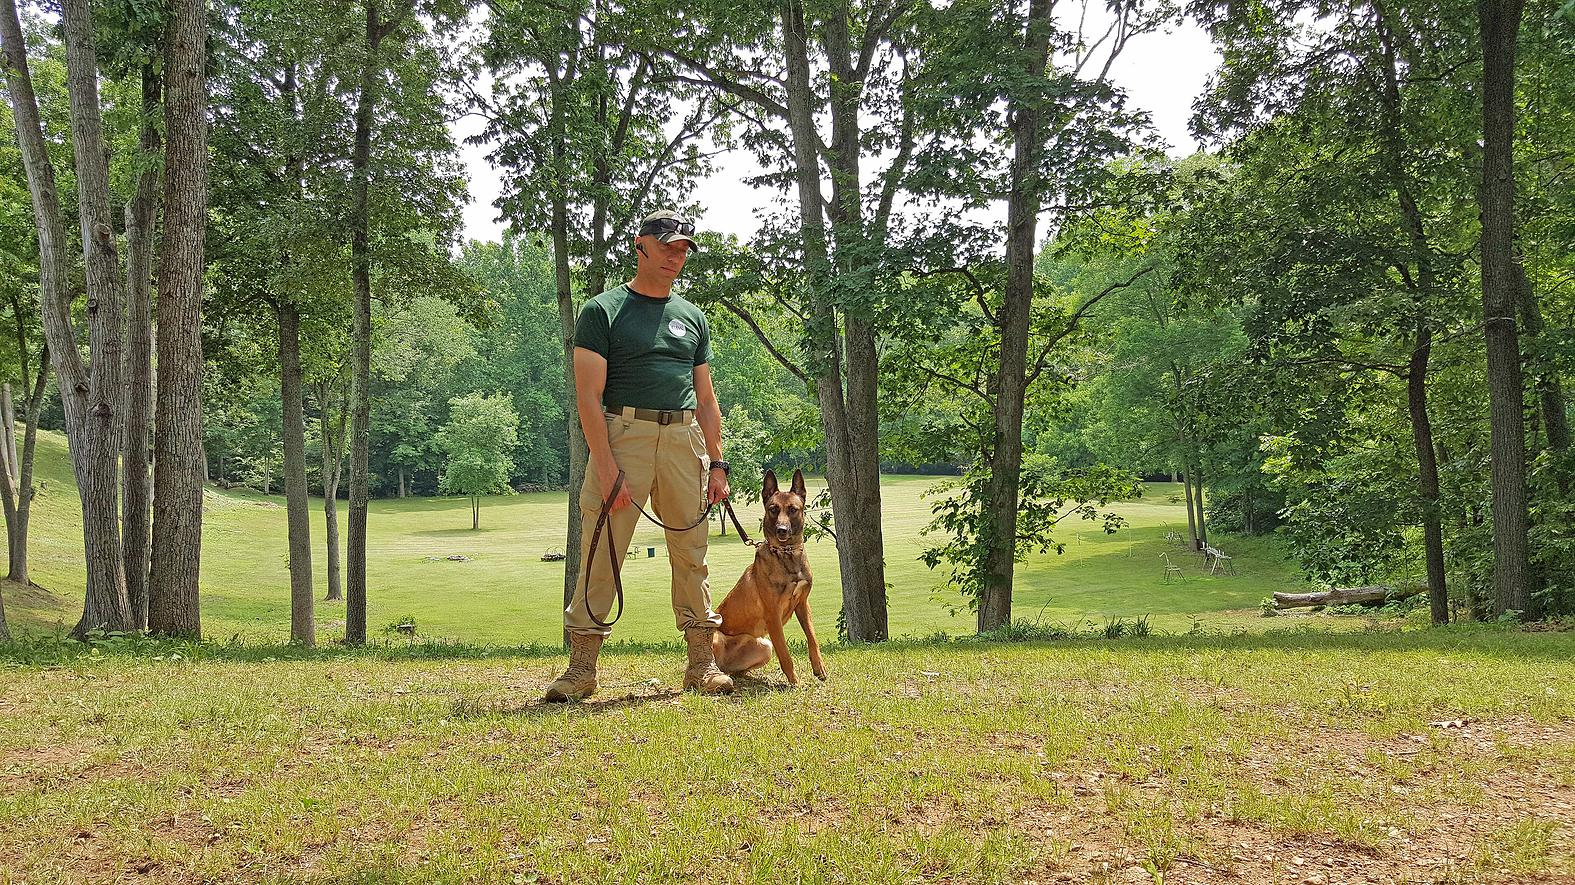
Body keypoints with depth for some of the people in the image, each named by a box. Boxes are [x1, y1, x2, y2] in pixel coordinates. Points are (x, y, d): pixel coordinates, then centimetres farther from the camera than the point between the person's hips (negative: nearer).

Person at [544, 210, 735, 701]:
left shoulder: (693, 317, 19)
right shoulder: (603, 310, 3)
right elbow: (588, 395, -5)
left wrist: (716, 462, 10)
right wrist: (607, 467, -15)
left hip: (685, 439, 4)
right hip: (623, 435, -4)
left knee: (691, 554, 6)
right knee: (601, 553, -6)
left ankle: (702, 663, 13)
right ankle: (582, 667, 0)